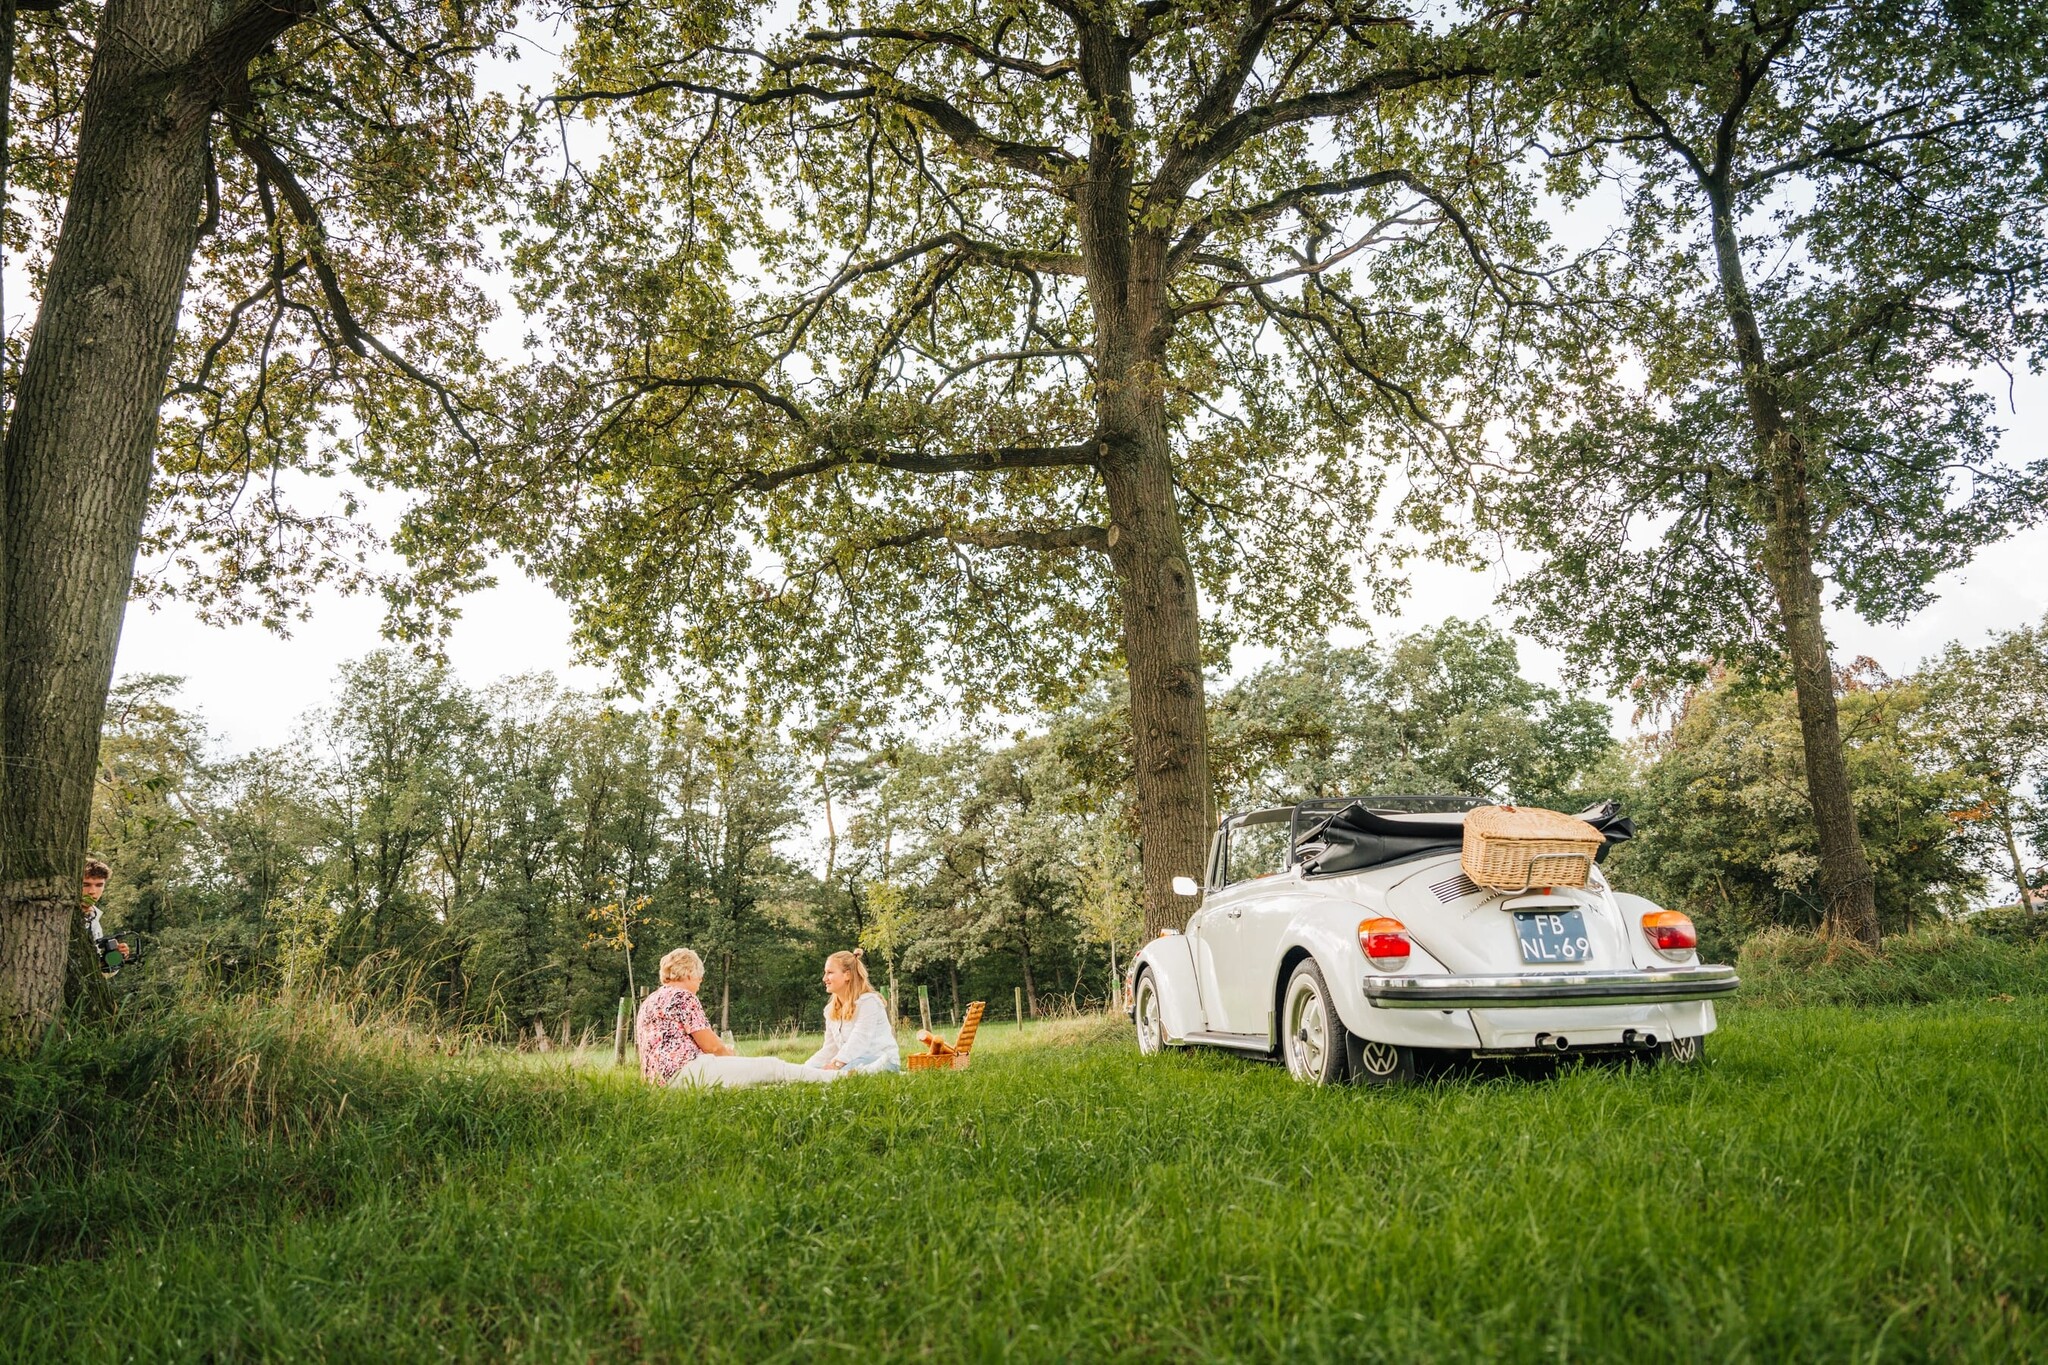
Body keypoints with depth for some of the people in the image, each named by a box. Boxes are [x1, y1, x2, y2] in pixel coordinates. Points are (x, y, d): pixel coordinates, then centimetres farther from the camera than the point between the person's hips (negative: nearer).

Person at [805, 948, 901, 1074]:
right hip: (854, 1062, 8)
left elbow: (858, 1042, -21)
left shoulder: (868, 1002, -10)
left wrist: (835, 1064, -32)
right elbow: (829, 1049, 10)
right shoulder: (831, 1010, 14)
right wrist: (804, 1069, -6)